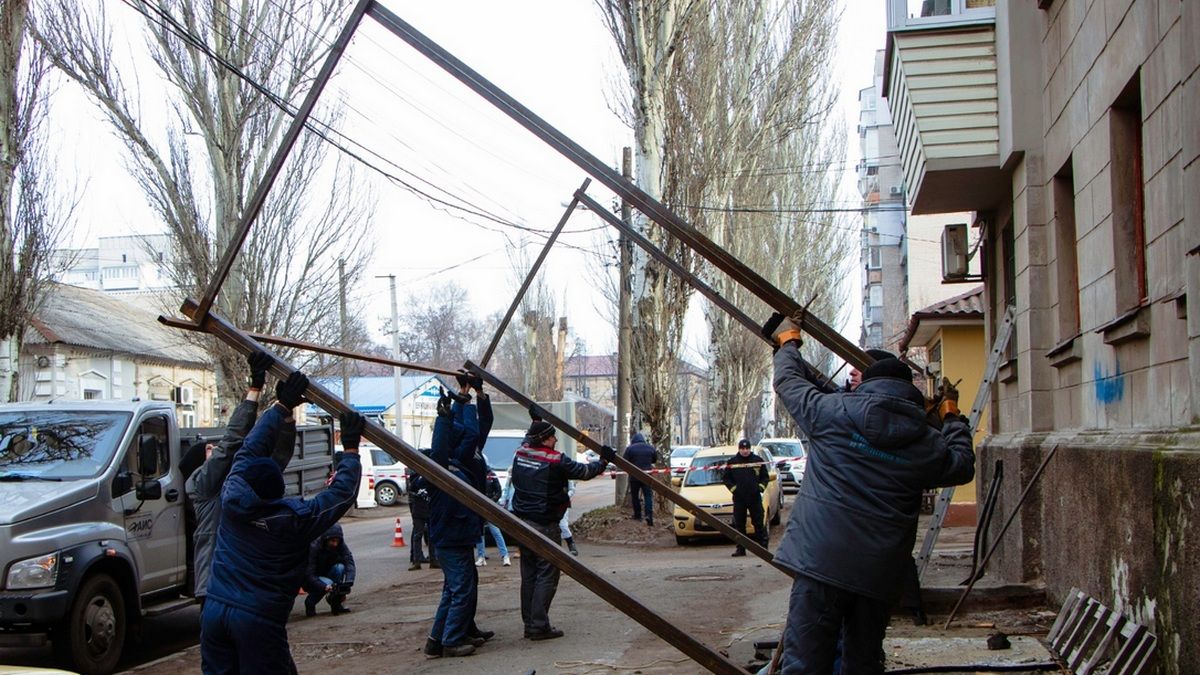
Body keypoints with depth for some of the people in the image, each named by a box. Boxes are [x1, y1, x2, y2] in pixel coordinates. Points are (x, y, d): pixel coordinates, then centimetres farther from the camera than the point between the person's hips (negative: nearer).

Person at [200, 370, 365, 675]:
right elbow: (342, 493, -1)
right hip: (258, 619, -4)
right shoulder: (295, 519, -10)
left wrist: (282, 406, 17)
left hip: (215, 610, 5)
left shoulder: (233, 500, 0)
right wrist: (350, 448, 11)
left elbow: (249, 450, 12)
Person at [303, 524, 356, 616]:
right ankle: (310, 603, -5)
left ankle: (337, 604, -14)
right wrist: (324, 587, -48)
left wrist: (348, 582, -45)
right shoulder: (314, 547, -27)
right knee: (327, 584, -34)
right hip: (310, 581, -4)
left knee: (340, 567, -26)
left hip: (326, 575, 4)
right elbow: (309, 574, -31)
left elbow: (349, 563, -26)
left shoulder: (341, 546, -14)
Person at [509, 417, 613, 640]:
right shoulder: (556, 461, -15)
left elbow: (527, 440, 27)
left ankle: (529, 623, 17)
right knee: (547, 575, -1)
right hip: (545, 526, -7)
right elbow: (584, 472, -8)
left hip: (522, 522, 7)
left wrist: (535, 420, 40)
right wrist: (604, 461, 8)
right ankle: (539, 625, -4)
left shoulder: (521, 453, 3)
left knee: (529, 574, 13)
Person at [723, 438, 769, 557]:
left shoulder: (758, 460, 6)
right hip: (739, 498, 0)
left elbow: (765, 476, 15)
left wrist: (761, 486, -1)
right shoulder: (732, 462, 3)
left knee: (759, 523, 2)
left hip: (755, 497, 0)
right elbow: (725, 477, 8)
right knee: (739, 524, 2)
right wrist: (733, 488, -5)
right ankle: (740, 549, 7)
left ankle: (763, 546, 9)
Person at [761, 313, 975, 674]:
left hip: (820, 562, -3)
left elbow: (788, 382, 14)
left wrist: (788, 343, 34)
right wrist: (953, 420, 44)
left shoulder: (833, 413, 0)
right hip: (879, 573, 3)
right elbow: (963, 464, 27)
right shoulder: (928, 445, 7)